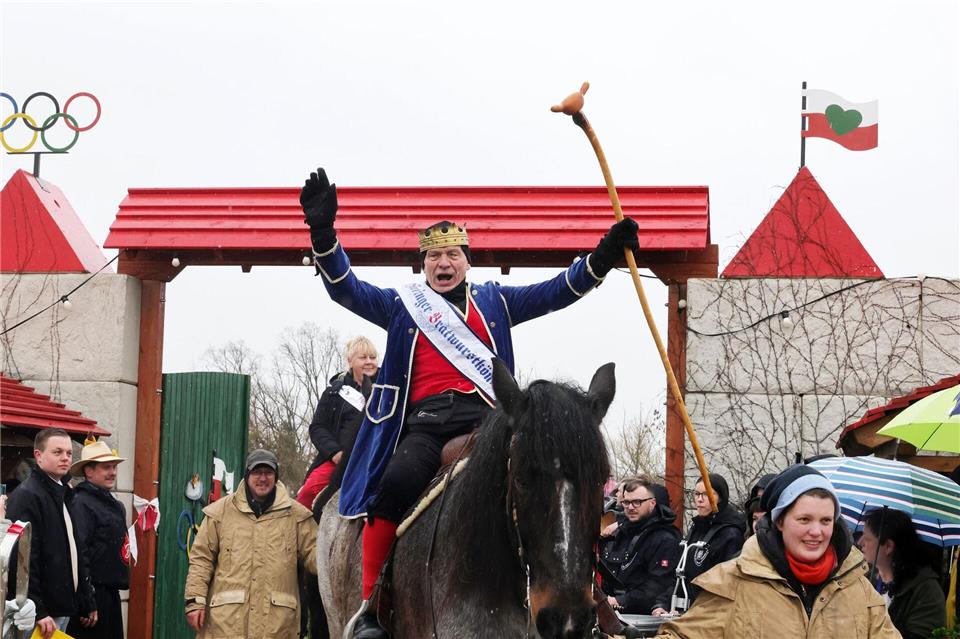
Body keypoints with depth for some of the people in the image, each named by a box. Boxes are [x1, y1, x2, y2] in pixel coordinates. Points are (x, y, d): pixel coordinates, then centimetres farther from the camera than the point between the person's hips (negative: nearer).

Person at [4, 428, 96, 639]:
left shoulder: (63, 495, 18)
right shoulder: (26, 496, -11)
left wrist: (87, 603, 19)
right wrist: (38, 612, -22)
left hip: (63, 607, 9)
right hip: (40, 612, -9)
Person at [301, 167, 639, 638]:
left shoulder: (494, 301, 24)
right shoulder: (402, 305, 20)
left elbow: (557, 291, 18)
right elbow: (345, 288, 9)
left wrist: (604, 255, 4)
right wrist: (323, 231, -6)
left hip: (484, 413, 1)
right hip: (424, 419, -1)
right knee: (399, 480, -30)